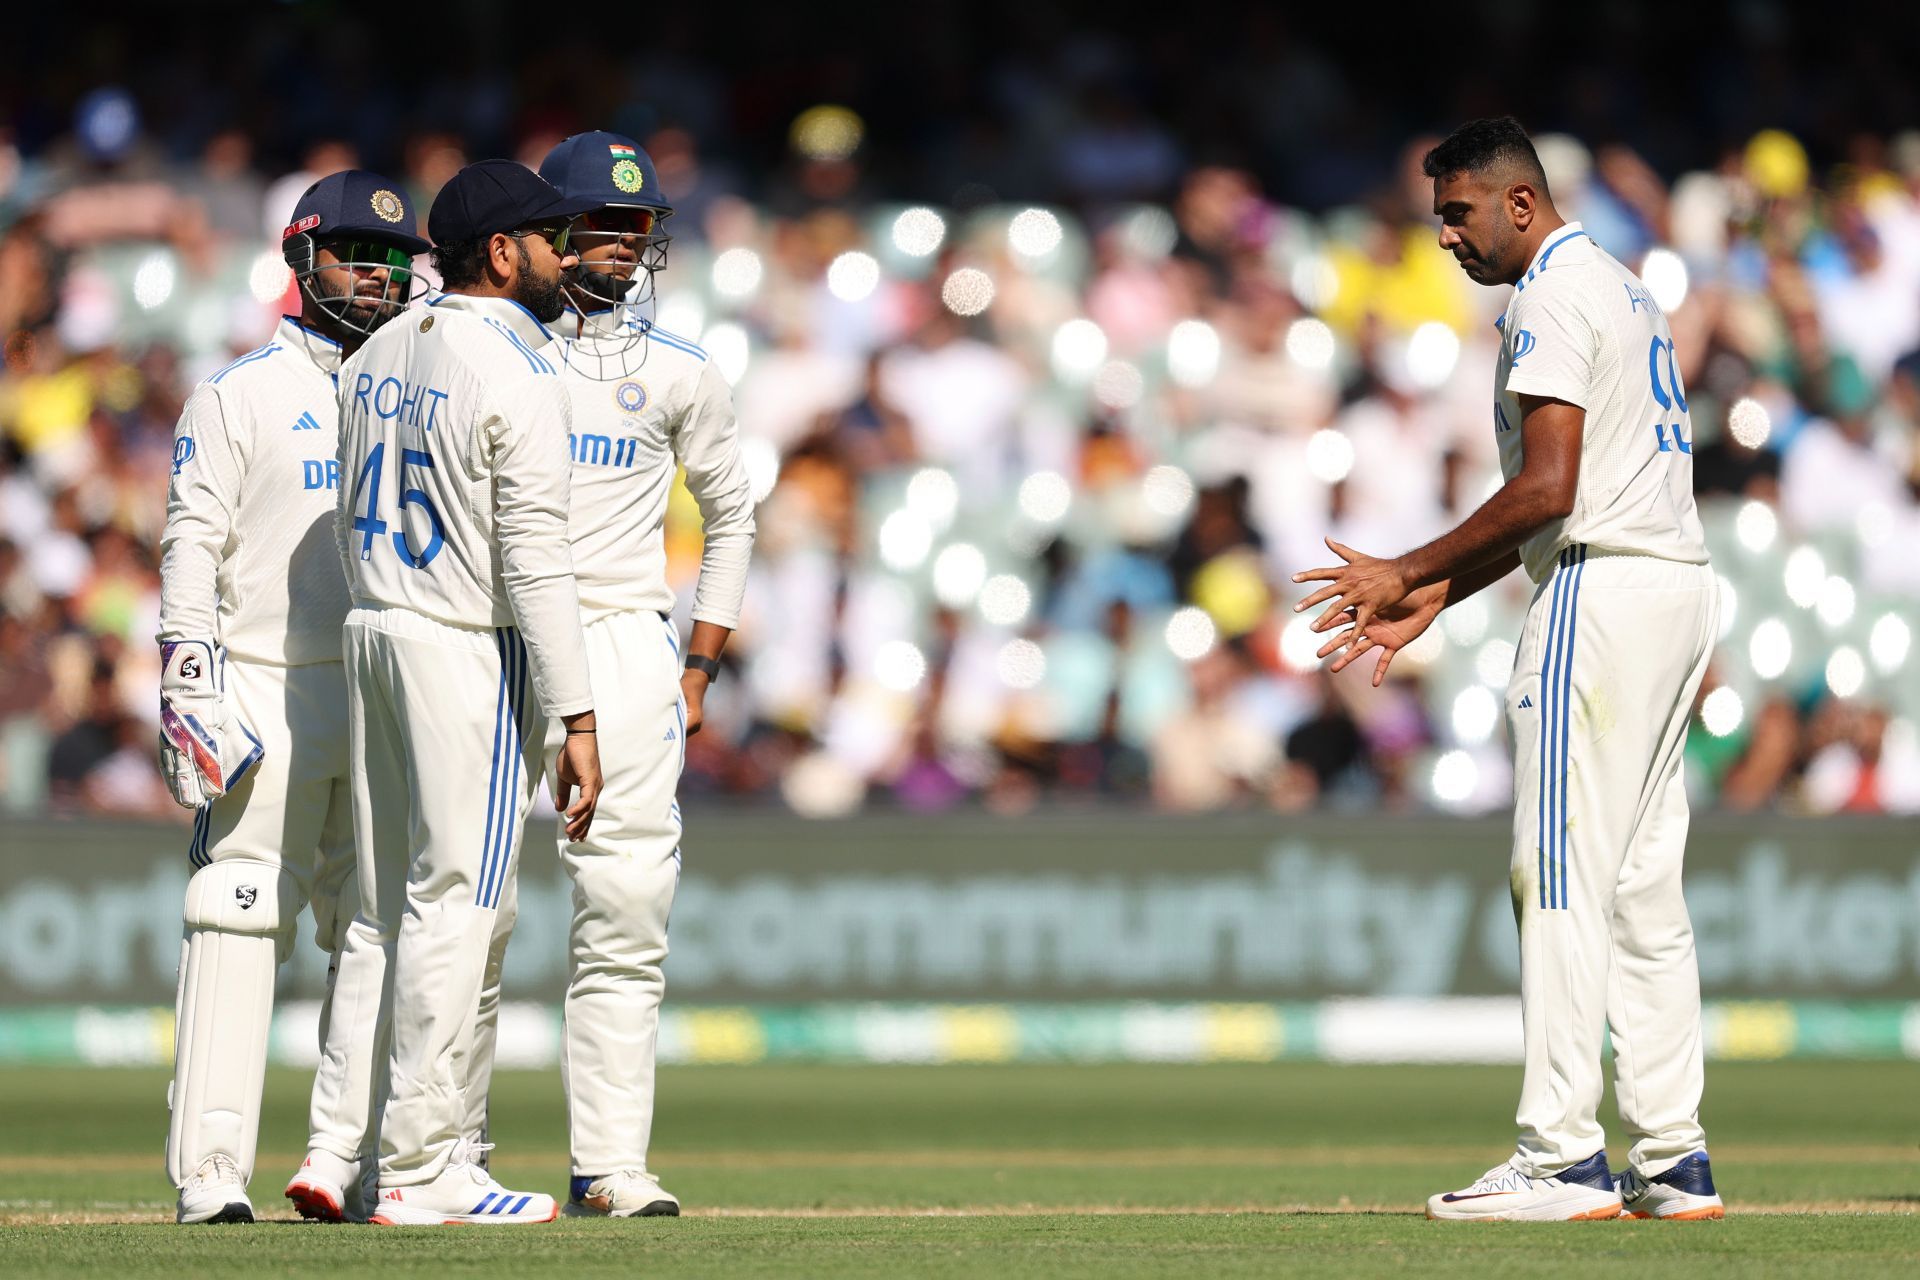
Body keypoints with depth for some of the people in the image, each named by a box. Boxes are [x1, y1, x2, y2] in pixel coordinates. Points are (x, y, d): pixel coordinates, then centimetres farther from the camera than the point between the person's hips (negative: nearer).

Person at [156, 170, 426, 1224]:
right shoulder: (239, 395, 2)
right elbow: (192, 549, -2)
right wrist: (189, 697, -12)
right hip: (266, 693, -5)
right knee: (238, 923, -8)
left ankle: (355, 1164, 8)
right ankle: (210, 1169, -9)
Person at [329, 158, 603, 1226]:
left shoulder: (377, 358, 12)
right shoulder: (518, 374, -14)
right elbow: (534, 557, -18)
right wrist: (577, 719, -18)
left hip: (374, 634, 8)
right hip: (475, 650, -8)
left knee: (387, 905, 11)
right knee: (454, 904, -7)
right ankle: (419, 1169, -8)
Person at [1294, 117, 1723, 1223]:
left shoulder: (1555, 297, -10)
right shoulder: (1623, 289, 22)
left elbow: (1548, 490, -19)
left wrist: (1409, 572, -10)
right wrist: (1432, 596, 18)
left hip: (1605, 593, -10)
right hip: (1680, 584, 10)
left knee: (1564, 876, -9)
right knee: (1644, 886, 10)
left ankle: (1564, 1161, -12)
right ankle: (1672, 1162, 8)